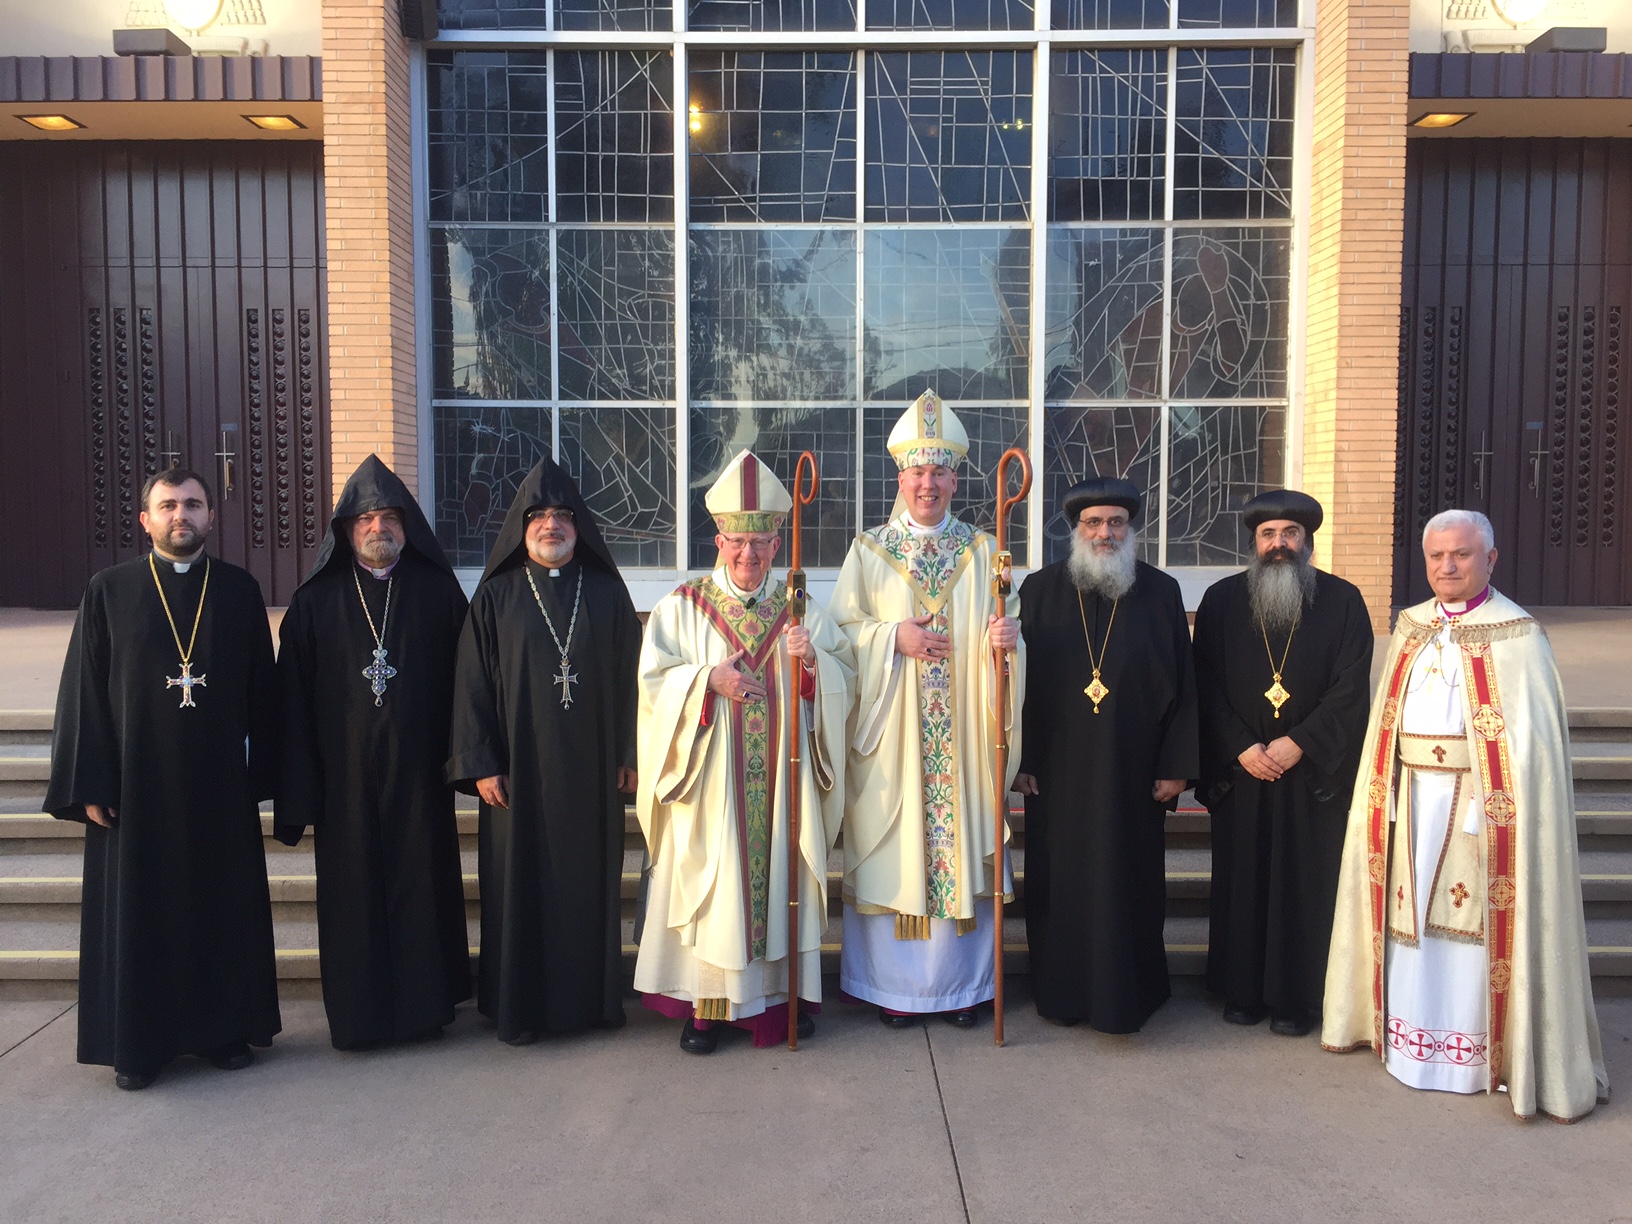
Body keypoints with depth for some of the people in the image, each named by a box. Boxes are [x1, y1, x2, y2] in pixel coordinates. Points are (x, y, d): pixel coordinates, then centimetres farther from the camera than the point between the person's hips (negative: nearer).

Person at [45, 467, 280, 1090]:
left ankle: (224, 1027, 23)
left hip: (219, 783, 1)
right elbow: (84, 691, -2)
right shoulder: (109, 590, -1)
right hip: (135, 781, -1)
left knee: (224, 908, 9)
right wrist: (90, 785, -6)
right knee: (137, 913, 7)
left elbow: (262, 687, 3)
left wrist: (261, 773, 0)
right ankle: (137, 1042, 21)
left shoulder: (240, 589, 2)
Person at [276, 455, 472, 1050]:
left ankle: (425, 1002, 20)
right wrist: (299, 788, -4)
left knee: (421, 887, 6)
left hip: (419, 772, 0)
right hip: (346, 776, 0)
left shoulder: (438, 592, 4)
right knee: (354, 892, 6)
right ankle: (358, 1011, 19)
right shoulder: (316, 601, 3)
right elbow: (294, 697, 1)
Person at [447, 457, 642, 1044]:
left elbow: (629, 674, 6)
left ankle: (594, 995, 22)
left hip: (591, 769, 1)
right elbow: (473, 682, -1)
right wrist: (481, 764, -7)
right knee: (520, 884, 5)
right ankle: (519, 1006, 17)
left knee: (591, 880, 8)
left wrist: (629, 753, 1)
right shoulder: (496, 596, 1)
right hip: (519, 768, -1)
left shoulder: (607, 591, 5)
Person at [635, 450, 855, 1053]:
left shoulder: (802, 610, 9)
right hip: (710, 782, -2)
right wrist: (708, 679, -20)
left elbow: (843, 682, 5)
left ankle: (784, 992, 19)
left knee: (780, 873, 6)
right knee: (711, 882, -1)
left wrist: (811, 659, -16)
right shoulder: (683, 608, 3)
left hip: (783, 782, 2)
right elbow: (654, 681, -4)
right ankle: (704, 1003, 10)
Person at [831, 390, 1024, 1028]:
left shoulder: (983, 552, 7)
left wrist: (1004, 639, -16)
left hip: (962, 738, 1)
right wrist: (893, 637, -14)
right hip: (890, 736, -1)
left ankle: (962, 983, 19)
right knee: (893, 847, 2)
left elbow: (1002, 636, 7)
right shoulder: (870, 551, 4)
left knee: (962, 844, 4)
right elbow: (840, 631, 1)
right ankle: (895, 984, 16)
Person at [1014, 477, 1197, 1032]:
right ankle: (1060, 992, 24)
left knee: (1130, 883, 6)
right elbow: (1017, 678, 2)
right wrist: (1018, 758, -3)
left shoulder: (1161, 593, 2)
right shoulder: (1040, 591, 2)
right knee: (1060, 882, 9)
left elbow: (1183, 684, 2)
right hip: (1058, 773, 1)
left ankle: (1126, 995, 21)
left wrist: (1177, 765, -2)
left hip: (1133, 773, 0)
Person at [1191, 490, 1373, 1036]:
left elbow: (1350, 688, -6)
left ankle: (1295, 997, 17)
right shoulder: (1221, 600, 4)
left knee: (1305, 883, 4)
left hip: (1313, 770, -1)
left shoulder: (1343, 601, 0)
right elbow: (1207, 685, 0)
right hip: (1240, 768, 1)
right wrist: (1241, 747, -10)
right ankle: (1242, 990, 21)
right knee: (1241, 878, 8)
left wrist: (1299, 742, -14)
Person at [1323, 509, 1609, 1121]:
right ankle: (1409, 1024, 28)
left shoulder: (1516, 636, -7)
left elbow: (1532, 738, -12)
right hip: (1409, 798, 5)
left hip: (1481, 802, -5)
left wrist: (1503, 806, -20)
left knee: (1481, 918, 0)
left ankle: (1498, 1045, 14)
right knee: (1410, 910, 13)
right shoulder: (1410, 628, 10)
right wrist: (1385, 790, 3)